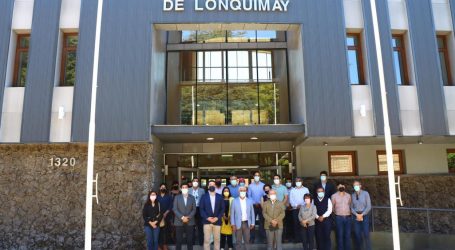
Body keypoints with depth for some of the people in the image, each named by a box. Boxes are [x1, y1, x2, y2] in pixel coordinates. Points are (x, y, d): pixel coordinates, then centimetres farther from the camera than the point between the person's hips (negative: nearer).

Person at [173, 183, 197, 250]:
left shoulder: (192, 198, 8)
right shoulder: (177, 197, 4)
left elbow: (194, 210, 4)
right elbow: (175, 209, -3)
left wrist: (188, 217, -11)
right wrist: (182, 217, -13)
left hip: (190, 222, 1)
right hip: (179, 222, -1)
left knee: (190, 240, 4)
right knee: (178, 240, 2)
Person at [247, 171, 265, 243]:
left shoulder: (263, 185, 0)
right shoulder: (250, 186, 3)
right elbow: (249, 196, 2)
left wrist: (261, 203, -9)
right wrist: (254, 203, -7)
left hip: (261, 206, 0)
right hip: (253, 205, 1)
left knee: (261, 221, 3)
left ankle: (261, 236, 12)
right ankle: (252, 237, 5)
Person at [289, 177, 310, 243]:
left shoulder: (306, 189, 8)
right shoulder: (292, 190, 11)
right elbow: (291, 200, 4)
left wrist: (302, 206, -12)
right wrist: (296, 205, -10)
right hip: (295, 209, 1)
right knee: (296, 223, -2)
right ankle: (297, 238, 5)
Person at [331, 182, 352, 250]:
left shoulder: (348, 195, 8)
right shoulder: (334, 196, 0)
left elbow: (350, 205, 17)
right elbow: (332, 206, 8)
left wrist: (348, 212, 12)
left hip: (348, 217, 3)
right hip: (339, 217, -2)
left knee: (348, 235, 4)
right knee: (340, 235, -1)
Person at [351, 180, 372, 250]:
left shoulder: (365, 193, -2)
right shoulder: (352, 195, 6)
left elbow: (369, 206, -5)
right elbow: (351, 207, 7)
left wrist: (362, 215, -10)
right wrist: (356, 214, -9)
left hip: (364, 215, -3)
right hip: (355, 216, 3)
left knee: (366, 234, -5)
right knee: (357, 234, 4)